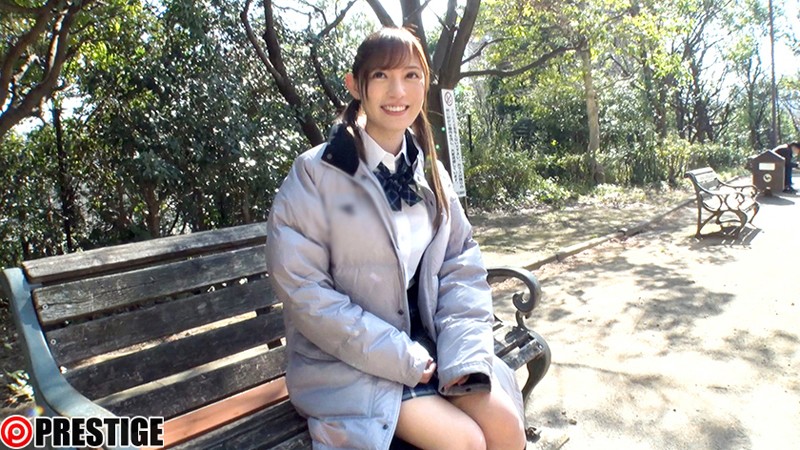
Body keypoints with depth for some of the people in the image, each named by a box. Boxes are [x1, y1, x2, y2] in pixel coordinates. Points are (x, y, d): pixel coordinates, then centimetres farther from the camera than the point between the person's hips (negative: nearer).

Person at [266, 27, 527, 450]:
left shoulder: (429, 170, 5)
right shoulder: (315, 174, -13)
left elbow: (461, 263, 4)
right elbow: (303, 290, -17)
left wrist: (464, 351, -11)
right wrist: (403, 359, -17)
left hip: (428, 343, 5)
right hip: (348, 363, -4)